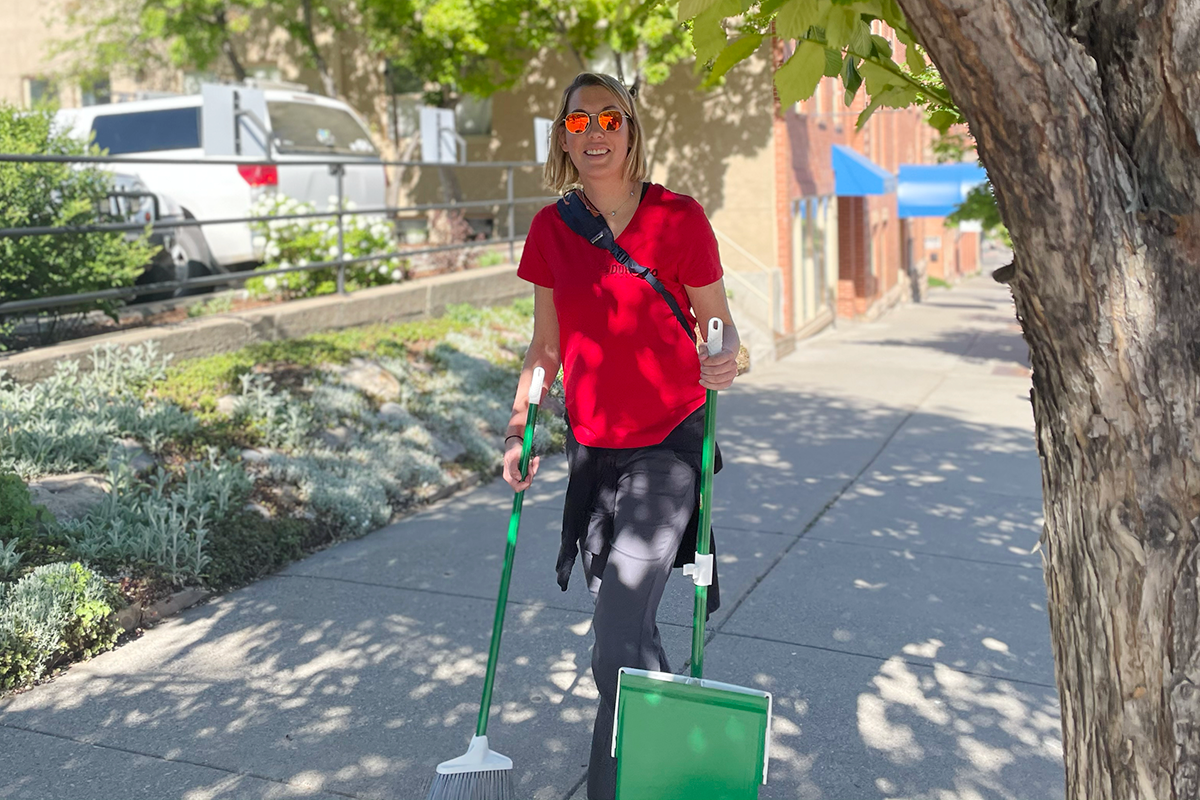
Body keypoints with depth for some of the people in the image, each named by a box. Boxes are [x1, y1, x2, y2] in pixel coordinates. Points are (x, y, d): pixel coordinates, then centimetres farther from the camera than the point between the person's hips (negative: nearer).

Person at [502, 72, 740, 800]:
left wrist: (726, 359, -25)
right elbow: (547, 343, 11)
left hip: (666, 445, -5)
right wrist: (519, 428, 3)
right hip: (592, 449, 5)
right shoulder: (551, 229, 2)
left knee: (617, 645, -10)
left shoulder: (678, 219, -11)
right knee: (630, 630, 16)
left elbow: (720, 322, -3)